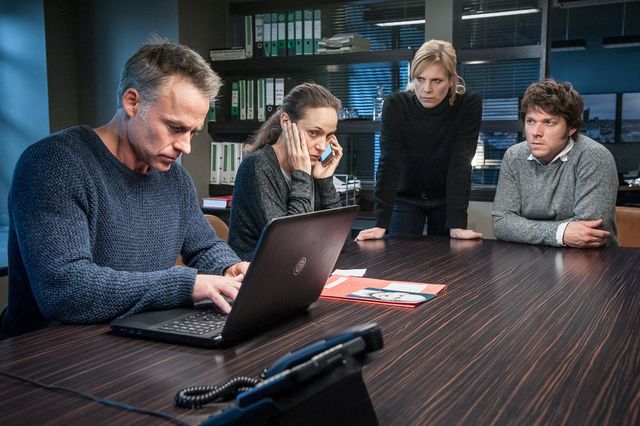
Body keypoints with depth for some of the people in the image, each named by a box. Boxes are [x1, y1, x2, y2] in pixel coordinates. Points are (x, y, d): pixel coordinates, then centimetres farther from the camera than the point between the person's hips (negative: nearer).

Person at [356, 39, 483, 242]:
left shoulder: (469, 105, -20)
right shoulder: (396, 105, -21)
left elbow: (460, 164, -25)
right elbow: (388, 163, -26)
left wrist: (457, 224, -33)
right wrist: (381, 223, -33)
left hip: (446, 199, 1)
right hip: (406, 198, 0)